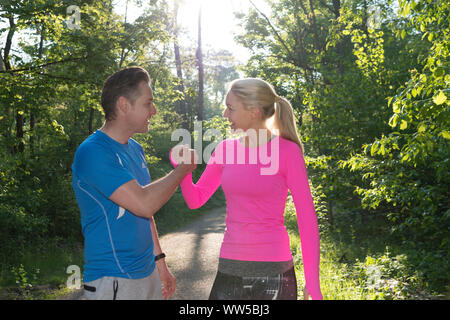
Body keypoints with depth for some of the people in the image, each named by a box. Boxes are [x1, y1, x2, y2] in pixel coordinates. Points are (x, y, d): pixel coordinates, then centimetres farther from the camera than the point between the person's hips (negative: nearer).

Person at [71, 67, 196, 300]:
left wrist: (159, 261, 15)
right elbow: (144, 204, -25)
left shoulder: (135, 149, 10)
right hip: (113, 281, -8)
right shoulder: (92, 153, -18)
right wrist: (183, 168, -12)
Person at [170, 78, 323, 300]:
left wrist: (313, 284, -7)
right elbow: (195, 200, 11)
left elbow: (306, 218, -6)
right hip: (230, 267, 4)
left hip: (273, 271, -4)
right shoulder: (226, 149, 5)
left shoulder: (287, 152, -8)